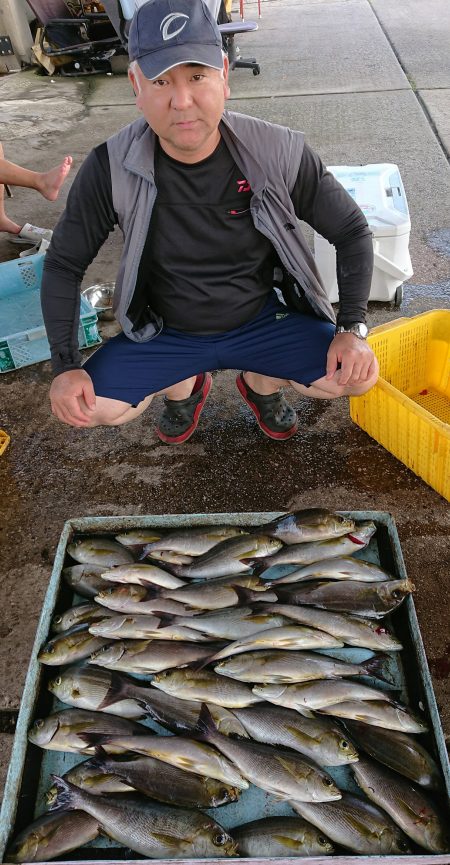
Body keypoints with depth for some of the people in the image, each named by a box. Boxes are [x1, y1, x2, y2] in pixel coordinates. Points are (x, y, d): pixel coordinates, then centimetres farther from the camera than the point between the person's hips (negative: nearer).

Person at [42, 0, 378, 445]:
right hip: (164, 333, 1)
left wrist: (352, 329, -15)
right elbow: (63, 264, -6)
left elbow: (351, 231, -6)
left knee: (359, 375, -18)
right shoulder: (111, 168, -19)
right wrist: (66, 366, -14)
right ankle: (182, 387, 16)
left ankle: (261, 382, 16)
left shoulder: (278, 153, -19)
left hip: (263, 321, 0)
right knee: (86, 407, -18)